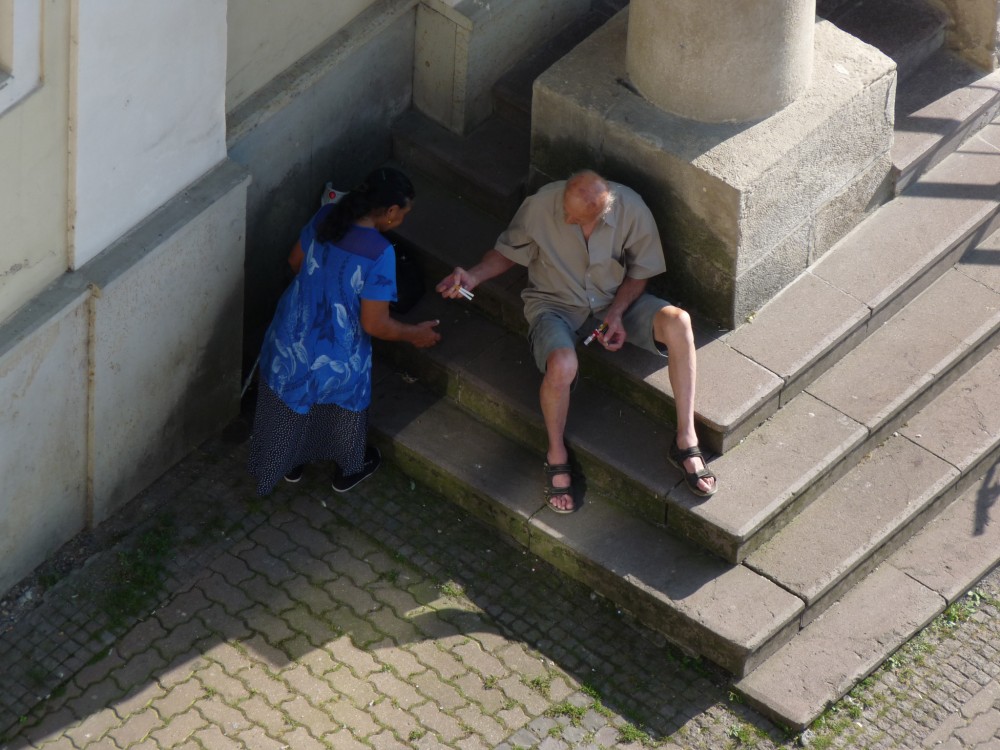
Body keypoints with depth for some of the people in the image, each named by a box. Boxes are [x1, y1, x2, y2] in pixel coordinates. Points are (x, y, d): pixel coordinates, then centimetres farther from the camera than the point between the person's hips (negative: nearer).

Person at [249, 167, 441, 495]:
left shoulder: (325, 217, -12)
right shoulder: (380, 254, -30)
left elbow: (295, 261, 6)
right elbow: (375, 324, -24)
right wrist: (415, 334, -5)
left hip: (291, 336, 5)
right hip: (336, 356, -5)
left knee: (290, 402, 31)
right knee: (346, 406, 27)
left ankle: (290, 463, 54)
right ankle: (349, 470, 51)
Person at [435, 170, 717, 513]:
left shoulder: (632, 211, -21)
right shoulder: (542, 205, -24)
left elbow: (639, 273, -4)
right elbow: (509, 251, -4)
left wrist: (617, 313, -18)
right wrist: (473, 276, -20)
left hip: (615, 300, 2)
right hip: (555, 302, -2)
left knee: (677, 322, -27)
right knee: (562, 366, -35)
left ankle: (686, 442, -16)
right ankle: (556, 456, -4)